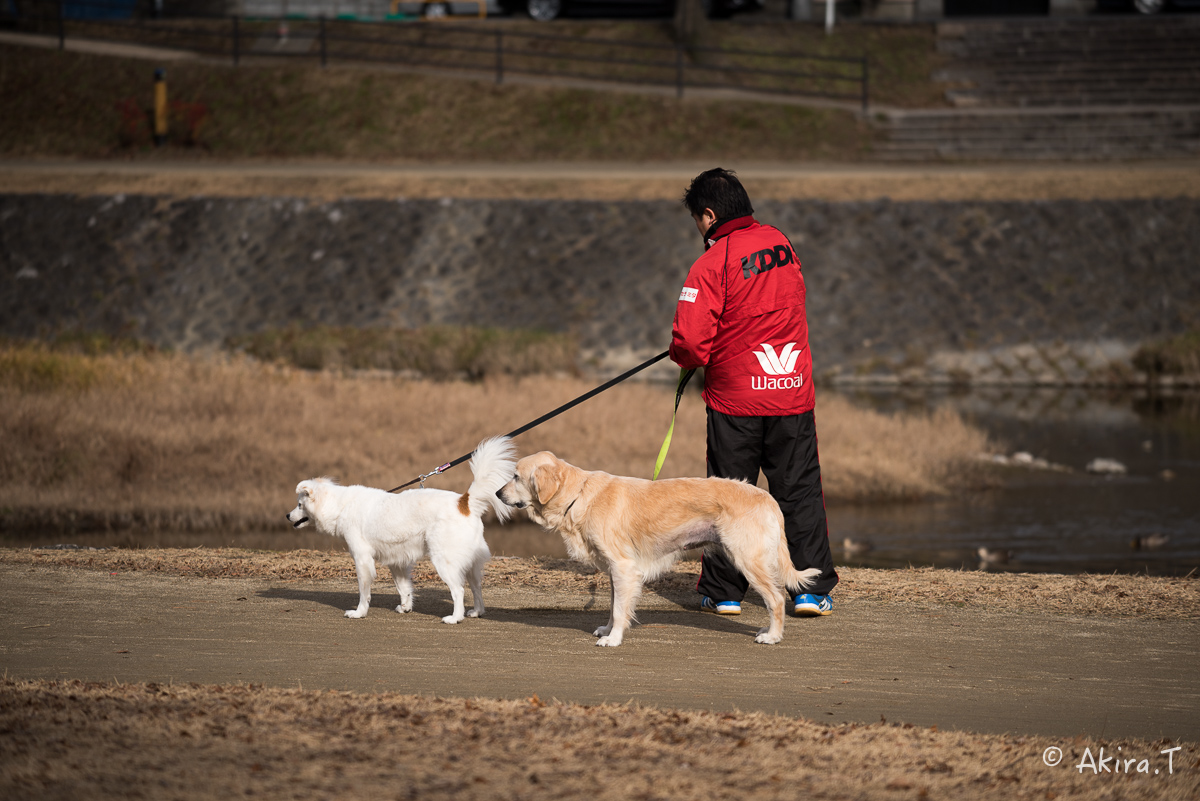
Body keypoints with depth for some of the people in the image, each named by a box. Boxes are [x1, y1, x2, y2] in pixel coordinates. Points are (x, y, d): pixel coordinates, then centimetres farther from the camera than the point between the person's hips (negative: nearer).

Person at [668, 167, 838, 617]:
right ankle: (811, 587, 5)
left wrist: (685, 358, 5)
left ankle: (723, 592, 12)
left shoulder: (712, 264, -14)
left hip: (735, 397, -4)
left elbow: (691, 341, -20)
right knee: (800, 491, 8)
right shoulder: (781, 244, 5)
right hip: (792, 391, 4)